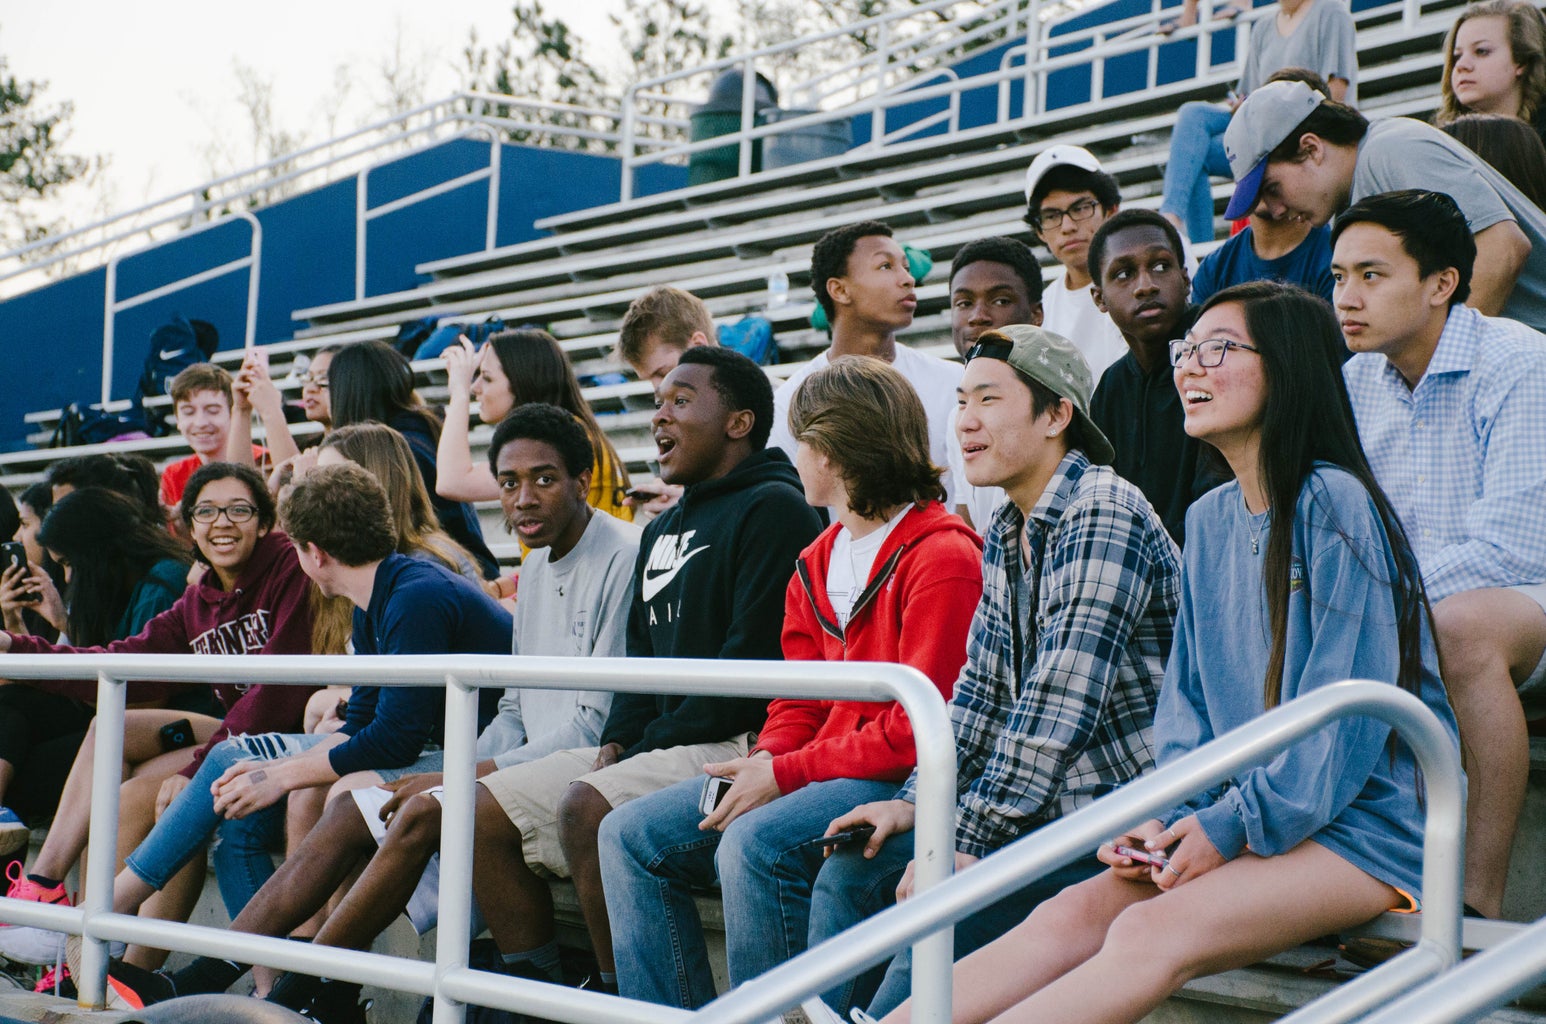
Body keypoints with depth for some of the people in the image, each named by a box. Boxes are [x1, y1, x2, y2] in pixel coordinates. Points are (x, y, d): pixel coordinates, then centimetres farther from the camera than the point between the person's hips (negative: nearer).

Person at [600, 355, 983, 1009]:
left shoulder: (943, 557, -12)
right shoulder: (816, 564, 17)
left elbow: (919, 729, -18)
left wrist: (787, 774, -17)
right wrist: (764, 762, -5)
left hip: (903, 783, -9)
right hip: (815, 773, 9)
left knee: (754, 844, -34)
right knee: (630, 835, -1)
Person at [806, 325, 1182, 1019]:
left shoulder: (1102, 515, -17)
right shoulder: (1004, 537, 13)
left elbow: (1060, 704, -23)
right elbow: (981, 690, 18)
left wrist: (968, 841, -23)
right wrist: (915, 801, 4)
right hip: (1038, 811, 9)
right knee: (850, 874, 1)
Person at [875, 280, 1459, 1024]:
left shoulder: (1334, 506, -11)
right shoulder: (1211, 520, 14)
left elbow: (1348, 713, -15)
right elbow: (1189, 698, 14)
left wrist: (1233, 825, -16)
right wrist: (1174, 814, -3)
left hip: (1362, 825, -7)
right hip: (1245, 815, 7)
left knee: (1151, 934, -30)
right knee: (1071, 914, -17)